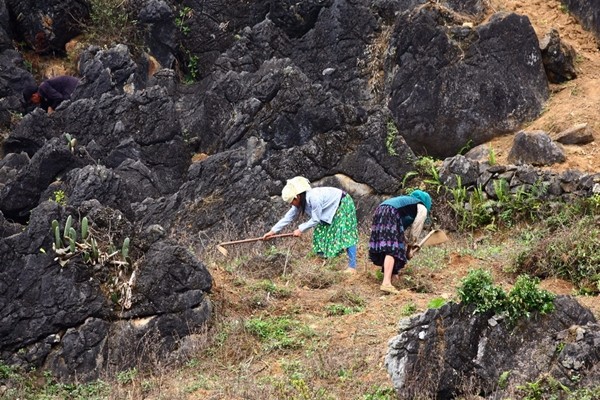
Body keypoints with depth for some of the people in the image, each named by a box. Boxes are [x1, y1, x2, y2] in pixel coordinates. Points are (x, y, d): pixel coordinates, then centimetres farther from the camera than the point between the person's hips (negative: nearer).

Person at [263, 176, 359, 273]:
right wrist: (272, 231, -4)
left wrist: (300, 229, -16)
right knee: (320, 234, 8)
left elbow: (315, 220, -25)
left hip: (343, 204, -9)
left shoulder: (314, 198, -35)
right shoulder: (301, 202, -8)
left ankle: (352, 267, -21)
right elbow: (288, 217, -3)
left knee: (346, 234, -17)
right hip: (331, 210, 9)